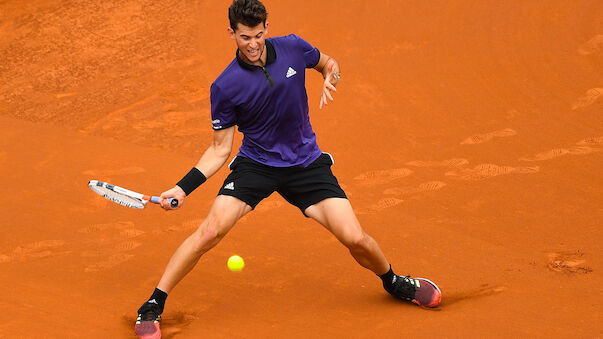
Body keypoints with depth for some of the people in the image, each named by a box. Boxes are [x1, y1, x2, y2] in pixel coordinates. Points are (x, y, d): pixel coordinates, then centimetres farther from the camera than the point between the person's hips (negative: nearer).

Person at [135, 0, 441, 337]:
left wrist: (331, 79, -10)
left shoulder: (293, 48, -8)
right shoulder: (225, 87, -14)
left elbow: (329, 63, 14)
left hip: (307, 163, 2)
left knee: (355, 239, -8)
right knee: (210, 232, -20)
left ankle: (393, 282, 26)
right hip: (255, 163, -2)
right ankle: (153, 306, -5)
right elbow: (220, 149, -5)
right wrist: (183, 188, -16)